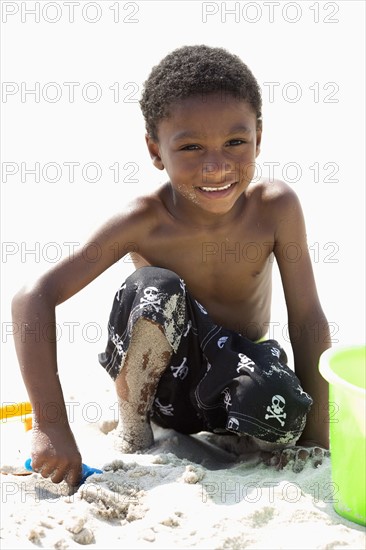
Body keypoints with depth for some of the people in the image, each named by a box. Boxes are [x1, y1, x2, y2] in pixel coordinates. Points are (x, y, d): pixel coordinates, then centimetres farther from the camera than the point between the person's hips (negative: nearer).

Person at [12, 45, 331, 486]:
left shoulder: (276, 207, -19)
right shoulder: (143, 222, -22)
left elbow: (307, 320, -14)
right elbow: (34, 299, -26)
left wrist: (315, 441, -15)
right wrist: (52, 428, -34)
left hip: (236, 371, 0)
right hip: (160, 374, 0)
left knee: (282, 412, -34)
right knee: (153, 289, -31)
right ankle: (131, 432, -8)